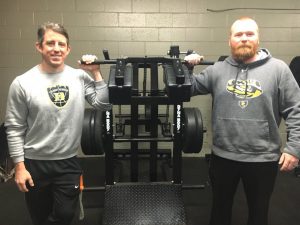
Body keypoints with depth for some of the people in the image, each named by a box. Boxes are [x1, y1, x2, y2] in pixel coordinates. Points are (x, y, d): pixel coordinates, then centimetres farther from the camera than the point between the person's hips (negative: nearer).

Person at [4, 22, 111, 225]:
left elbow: (104, 105, -6)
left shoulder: (80, 77, -4)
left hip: (69, 162, 2)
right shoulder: (22, 83, -11)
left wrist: (96, 73, -12)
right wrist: (19, 166, -8)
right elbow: (15, 129, -7)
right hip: (35, 164, -1)